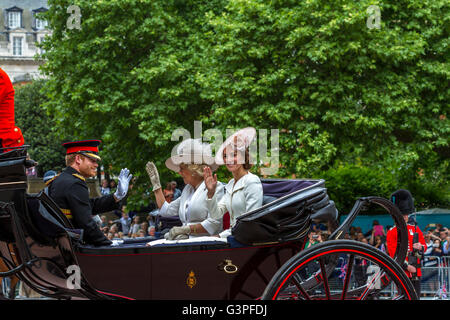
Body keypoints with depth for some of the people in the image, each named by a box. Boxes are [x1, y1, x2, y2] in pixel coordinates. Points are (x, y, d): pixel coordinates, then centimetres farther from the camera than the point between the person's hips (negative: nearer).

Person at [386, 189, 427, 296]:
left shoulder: (415, 229, 13)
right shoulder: (392, 232, 0)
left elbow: (424, 246, 16)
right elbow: (393, 253, -6)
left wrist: (421, 247, -10)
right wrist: (407, 266, -15)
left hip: (416, 271, 4)